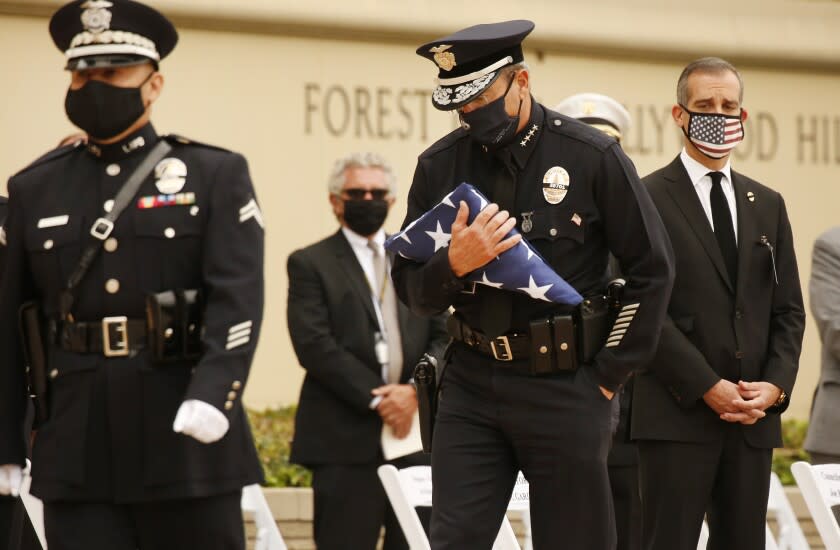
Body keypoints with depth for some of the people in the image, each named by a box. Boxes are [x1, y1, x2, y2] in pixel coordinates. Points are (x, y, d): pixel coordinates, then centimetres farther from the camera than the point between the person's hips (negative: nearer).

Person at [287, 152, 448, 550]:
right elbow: (314, 345, -7)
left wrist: (415, 389, -8)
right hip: (347, 442, -4)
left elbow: (445, 337, 10)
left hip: (416, 432, 4)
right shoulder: (310, 264, 4)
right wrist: (375, 399, -13)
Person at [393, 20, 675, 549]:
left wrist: (609, 374, -3)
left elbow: (654, 269, -1)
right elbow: (411, 288, 9)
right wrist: (454, 263, -14)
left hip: (566, 391, -3)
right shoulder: (440, 165, 4)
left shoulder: (594, 157, -5)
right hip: (472, 387, 3)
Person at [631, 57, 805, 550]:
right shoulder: (648, 199, -1)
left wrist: (776, 385, -2)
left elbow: (788, 310, 14)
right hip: (678, 413, -5)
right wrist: (707, 387, -13)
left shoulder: (768, 206, 16)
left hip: (754, 416, 5)